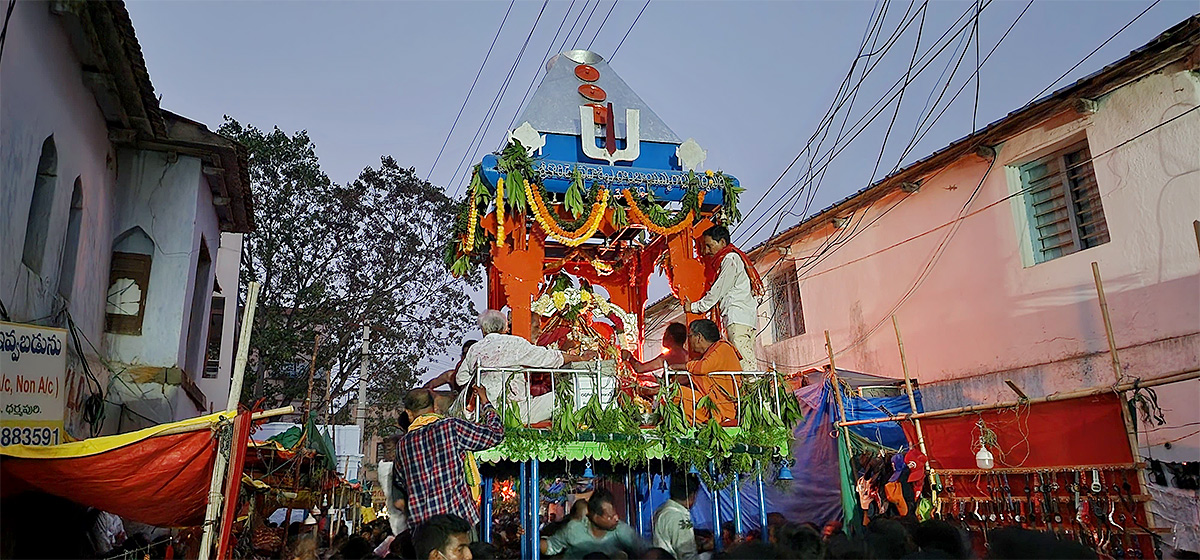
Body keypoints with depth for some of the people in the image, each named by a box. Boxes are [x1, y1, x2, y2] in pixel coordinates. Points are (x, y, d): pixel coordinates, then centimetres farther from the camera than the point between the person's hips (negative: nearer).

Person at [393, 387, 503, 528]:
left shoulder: (402, 444, 8)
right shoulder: (452, 427, -5)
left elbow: (399, 479, 24)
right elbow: (495, 433, 1)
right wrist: (485, 402, 15)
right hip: (459, 517, -3)